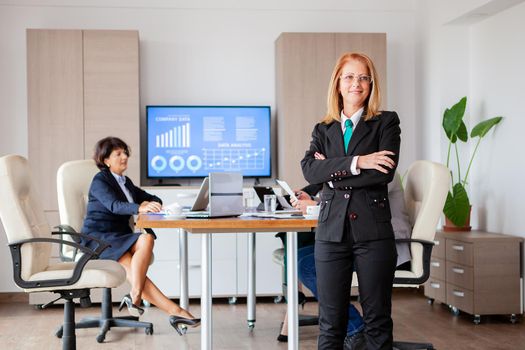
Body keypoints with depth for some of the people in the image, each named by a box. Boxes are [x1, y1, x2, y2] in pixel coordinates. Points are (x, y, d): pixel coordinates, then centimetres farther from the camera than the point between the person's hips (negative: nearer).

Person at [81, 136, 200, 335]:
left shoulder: (125, 182, 21)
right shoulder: (100, 181, -4)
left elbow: (155, 200, 21)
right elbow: (114, 205, -24)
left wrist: (149, 203, -5)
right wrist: (140, 208, -43)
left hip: (119, 238, 7)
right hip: (98, 239, -6)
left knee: (147, 238, -28)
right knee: (133, 269, -30)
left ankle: (135, 296, -28)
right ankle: (173, 311, -34)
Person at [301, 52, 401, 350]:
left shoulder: (387, 122, 6)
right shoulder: (323, 130, 14)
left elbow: (386, 172, -10)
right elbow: (309, 170, -5)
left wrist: (332, 173, -5)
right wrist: (355, 162, -16)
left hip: (373, 232, -2)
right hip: (332, 232, 2)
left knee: (378, 320, 4)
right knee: (331, 322, 4)